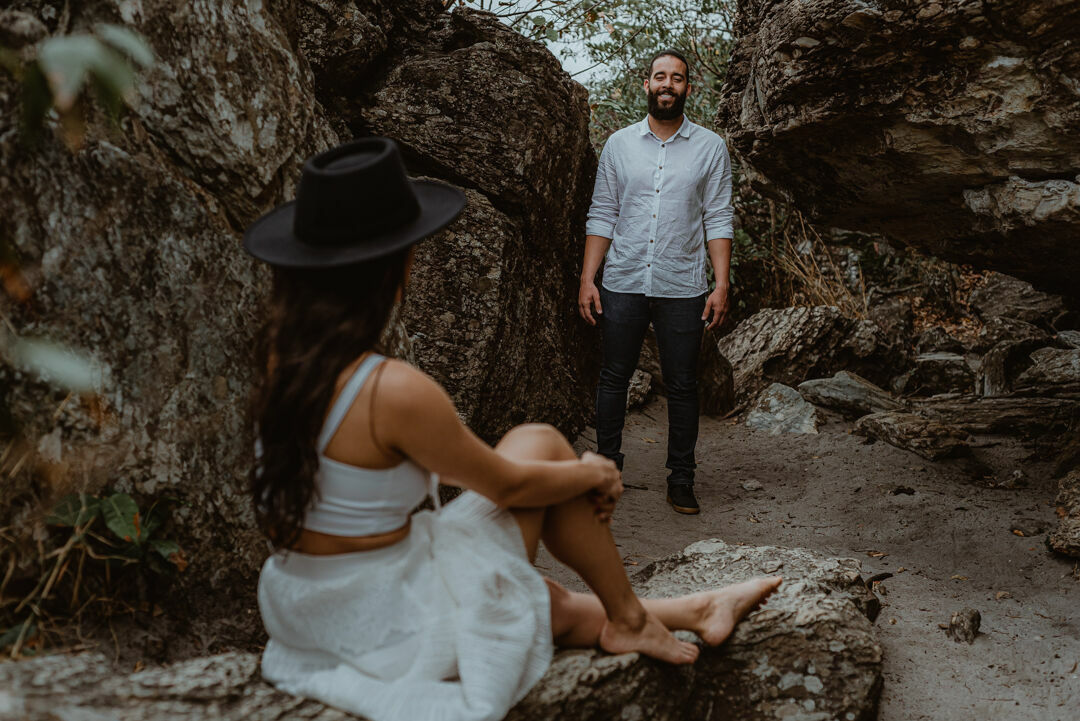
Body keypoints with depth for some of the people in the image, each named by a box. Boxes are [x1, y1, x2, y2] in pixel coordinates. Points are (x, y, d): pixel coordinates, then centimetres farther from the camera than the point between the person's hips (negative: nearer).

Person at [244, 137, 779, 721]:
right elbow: (511, 484, -13)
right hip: (390, 625, -7)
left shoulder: (283, 354, -3)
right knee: (540, 443, 4)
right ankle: (629, 619, 20)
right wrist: (596, 472, 8)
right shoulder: (395, 392, -29)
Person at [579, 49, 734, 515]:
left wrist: (722, 286, -7)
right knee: (613, 378, 6)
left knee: (682, 386, 4)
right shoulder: (619, 144, 7)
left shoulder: (710, 148, 4)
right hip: (622, 283, 1)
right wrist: (587, 279, -1)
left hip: (682, 288, -1)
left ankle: (681, 480, 14)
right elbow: (602, 215, 7)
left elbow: (718, 221, 2)